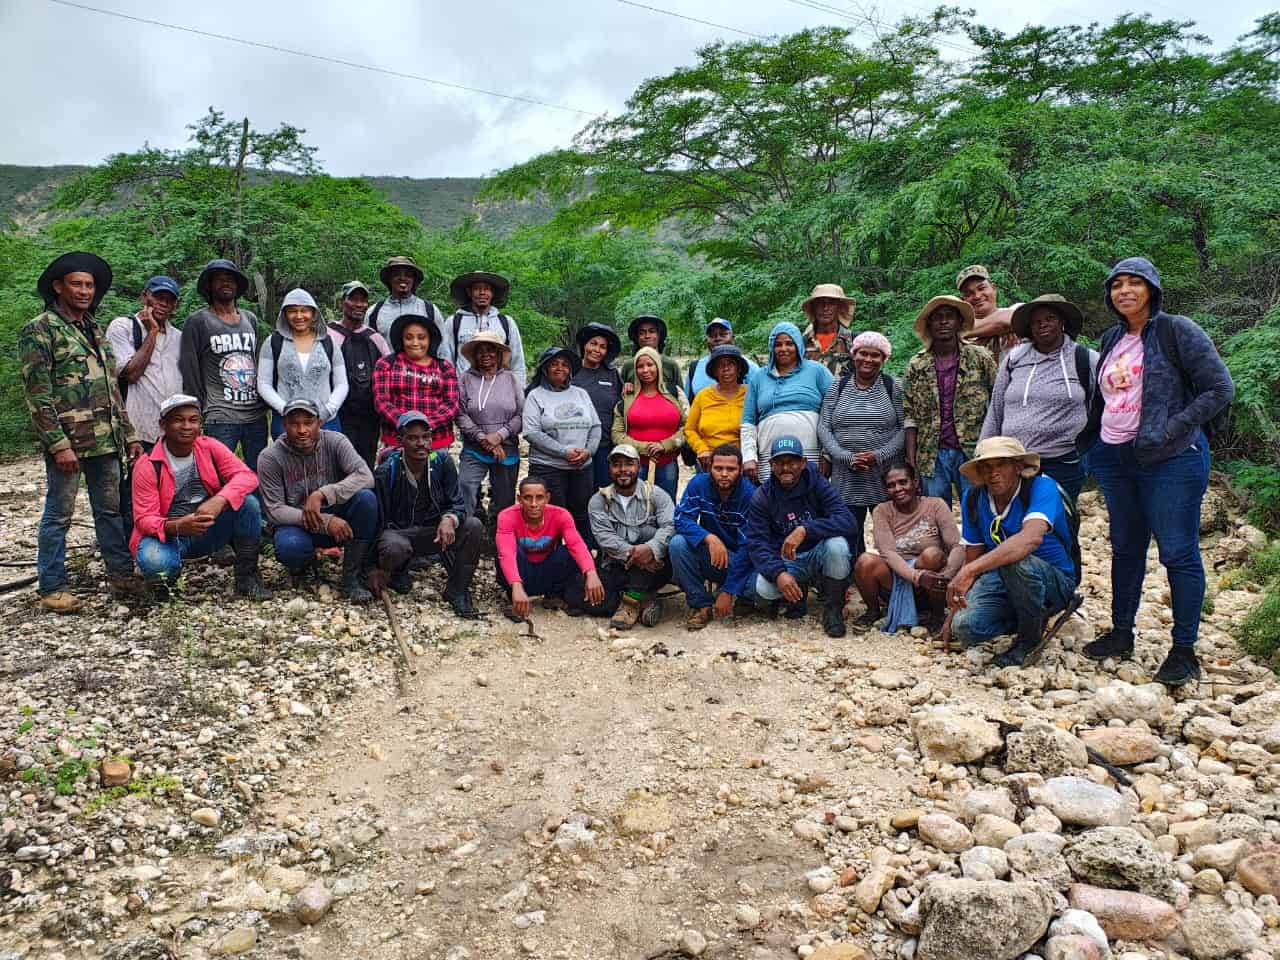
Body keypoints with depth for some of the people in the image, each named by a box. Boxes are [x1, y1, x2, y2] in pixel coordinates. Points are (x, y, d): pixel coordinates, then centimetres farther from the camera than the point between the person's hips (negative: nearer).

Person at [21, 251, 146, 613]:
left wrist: (129, 435, 15)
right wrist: (59, 444, -18)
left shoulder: (94, 331, 17)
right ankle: (51, 587, 11)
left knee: (110, 510, 13)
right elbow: (37, 395, -12)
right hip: (66, 441, -7)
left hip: (105, 440, 7)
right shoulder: (39, 331, -5)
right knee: (59, 515, 1)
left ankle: (121, 575, 22)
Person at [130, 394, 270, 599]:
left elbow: (246, 476, -16)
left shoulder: (209, 447, -4)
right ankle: (166, 578, 6)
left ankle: (247, 578, -10)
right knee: (154, 563, -37)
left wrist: (219, 501, -36)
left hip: (208, 531, 3)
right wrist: (176, 527, -38)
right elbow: (144, 519, -15)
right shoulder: (148, 467, -12)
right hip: (167, 535, -2)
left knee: (248, 503, -23)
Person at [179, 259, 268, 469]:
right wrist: (198, 414, -2)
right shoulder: (197, 321, 0)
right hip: (220, 419, -5)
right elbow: (189, 371, 0)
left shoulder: (250, 319, 15)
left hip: (257, 416, 5)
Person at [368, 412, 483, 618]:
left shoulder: (442, 461, -6)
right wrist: (376, 568, -9)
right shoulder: (386, 473, -14)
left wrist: (449, 519, -30)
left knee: (474, 527, -23)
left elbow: (457, 503, -3)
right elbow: (377, 519, -9)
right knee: (393, 547, -38)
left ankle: (457, 590, -7)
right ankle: (397, 573, 3)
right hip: (398, 532, -2)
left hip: (433, 533, 3)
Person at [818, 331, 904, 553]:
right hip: (846, 478, 1)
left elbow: (904, 428, -1)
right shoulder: (837, 387, 8)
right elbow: (824, 428, 2)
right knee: (849, 536, 1)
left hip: (885, 475, -1)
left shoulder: (893, 388, 5)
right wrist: (847, 457, -11)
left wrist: (879, 455, -14)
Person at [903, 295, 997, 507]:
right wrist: (911, 459, -3)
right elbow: (909, 416, 6)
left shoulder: (980, 359, 4)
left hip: (973, 453, -1)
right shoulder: (916, 366, 7)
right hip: (932, 456, 1)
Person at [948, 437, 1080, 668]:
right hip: (1002, 579, 5)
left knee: (1015, 561, -38)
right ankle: (1029, 615, 10)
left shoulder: (1042, 487, -23)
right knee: (965, 627, -23)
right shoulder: (973, 498, -6)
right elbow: (973, 557, 0)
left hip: (1055, 581, -4)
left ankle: (1032, 635, -9)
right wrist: (955, 603, -8)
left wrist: (970, 571, -50)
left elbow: (1031, 538, -43)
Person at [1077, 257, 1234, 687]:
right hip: (1114, 457, 7)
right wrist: (1087, 438, 12)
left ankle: (1184, 651, 6)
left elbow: (1221, 388, -9)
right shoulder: (1111, 340, 13)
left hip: (1169, 459, -6)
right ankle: (1121, 634, 25)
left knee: (1179, 552, -2)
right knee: (1125, 549, 14)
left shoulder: (1177, 331, -6)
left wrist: (1173, 430, -16)